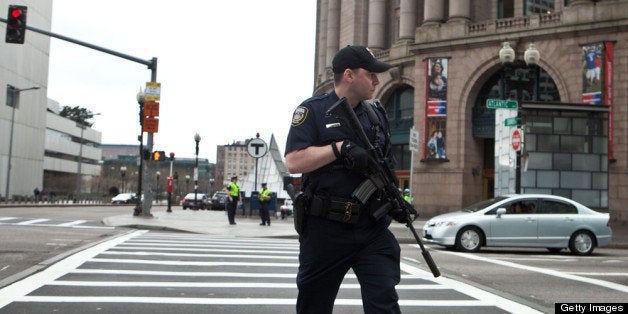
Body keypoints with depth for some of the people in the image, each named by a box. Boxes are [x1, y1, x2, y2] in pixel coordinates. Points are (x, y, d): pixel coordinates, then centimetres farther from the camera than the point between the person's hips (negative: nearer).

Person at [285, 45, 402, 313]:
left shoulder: (376, 115, 13)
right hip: (325, 229, -3)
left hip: (373, 229, 3)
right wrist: (341, 147, -21)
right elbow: (293, 162, -16)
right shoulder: (313, 110, -4)